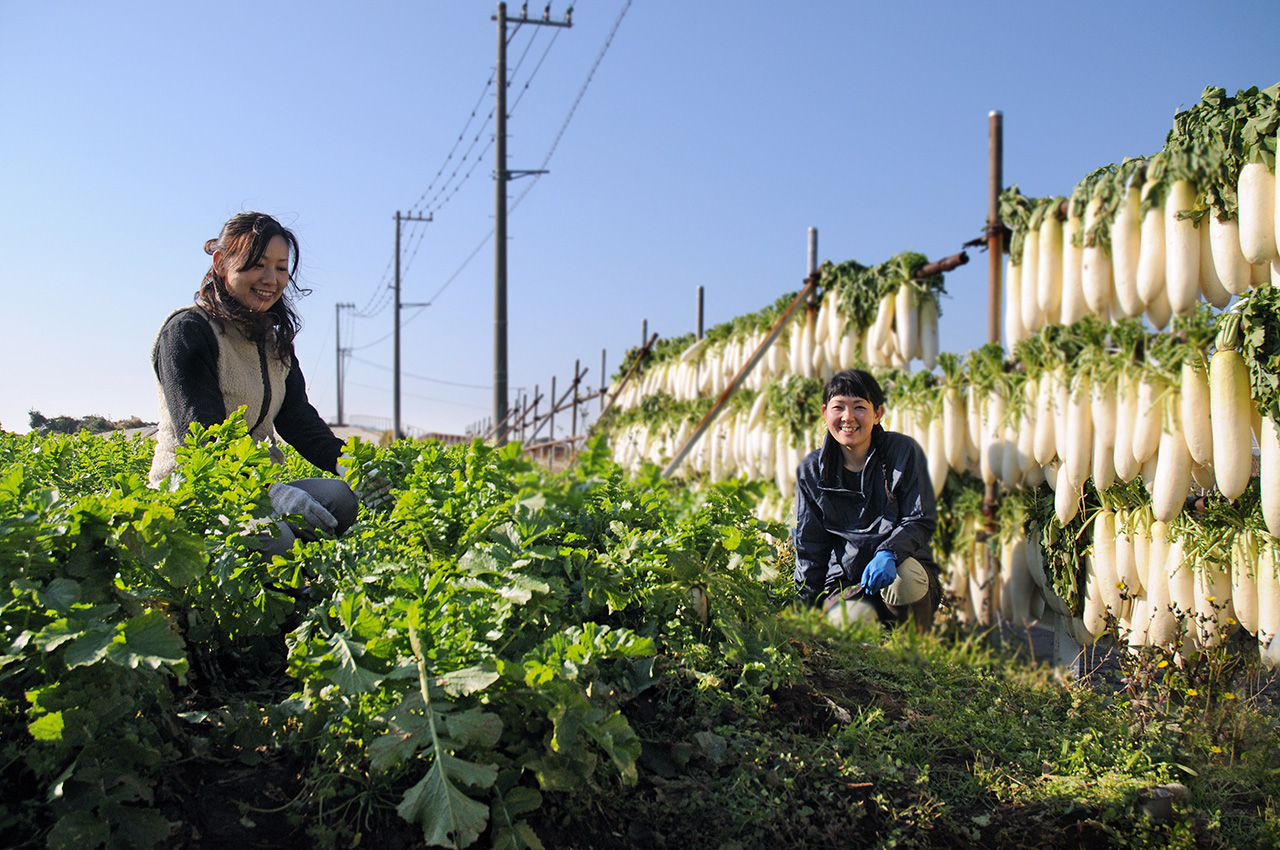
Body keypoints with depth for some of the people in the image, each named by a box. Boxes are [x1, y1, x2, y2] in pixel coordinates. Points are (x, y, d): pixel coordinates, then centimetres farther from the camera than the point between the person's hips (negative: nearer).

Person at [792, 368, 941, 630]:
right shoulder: (811, 470, 5)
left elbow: (921, 521, -5)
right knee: (853, 620, -34)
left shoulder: (904, 452, -1)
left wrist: (888, 553, -26)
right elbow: (809, 546, 8)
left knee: (904, 575, -35)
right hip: (844, 582, 0)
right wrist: (809, 606, 2)